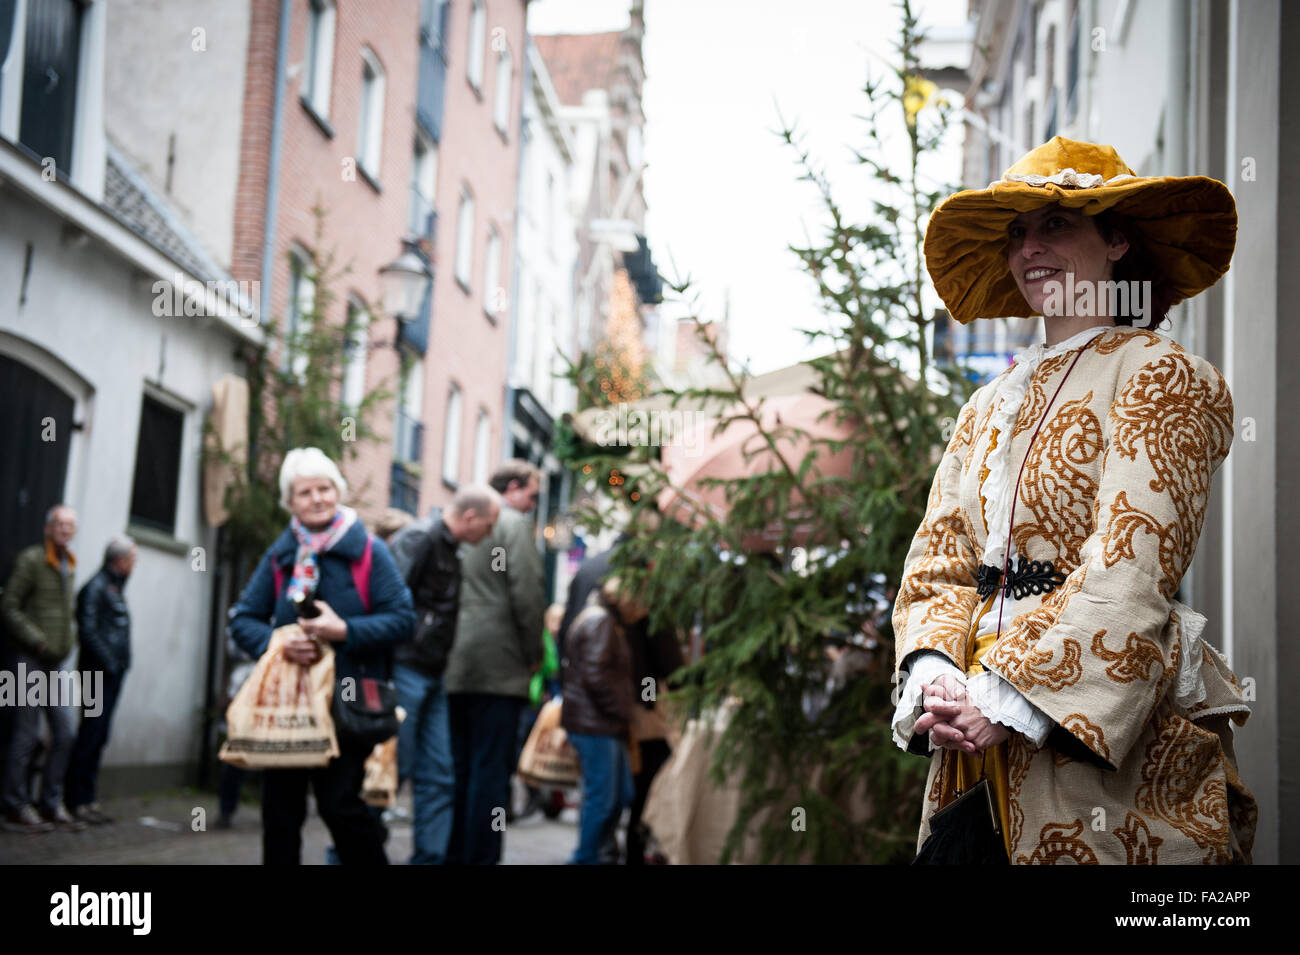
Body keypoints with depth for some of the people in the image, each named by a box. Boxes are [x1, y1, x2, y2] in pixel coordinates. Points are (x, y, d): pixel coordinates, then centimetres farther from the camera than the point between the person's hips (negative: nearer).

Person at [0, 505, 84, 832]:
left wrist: (70, 640, 8)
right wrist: (38, 641, -16)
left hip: (55, 663, 8)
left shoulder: (68, 566, 14)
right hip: (29, 659, -8)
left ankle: (52, 804, 15)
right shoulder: (31, 559, -9)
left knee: (67, 732, 6)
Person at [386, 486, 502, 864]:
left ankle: (430, 857, 13)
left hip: (431, 677, 9)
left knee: (438, 777, 8)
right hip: (406, 672, -9)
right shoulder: (419, 539, -13)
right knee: (392, 768, -5)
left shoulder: (447, 547, 16)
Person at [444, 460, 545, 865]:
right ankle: (480, 857, -6)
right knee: (492, 770, -5)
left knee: (461, 768, 11)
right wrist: (534, 655, -3)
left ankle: (454, 855, 14)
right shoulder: (515, 524, -5)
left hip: (456, 667, 7)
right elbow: (527, 593, -13)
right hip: (499, 666, -7)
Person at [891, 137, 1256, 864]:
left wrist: (1009, 697, -19)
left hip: (1109, 744, -5)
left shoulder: (1160, 375, -3)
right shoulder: (990, 406, 16)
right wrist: (934, 672, -9)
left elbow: (1131, 574, -14)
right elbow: (937, 566, 10)